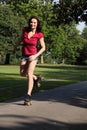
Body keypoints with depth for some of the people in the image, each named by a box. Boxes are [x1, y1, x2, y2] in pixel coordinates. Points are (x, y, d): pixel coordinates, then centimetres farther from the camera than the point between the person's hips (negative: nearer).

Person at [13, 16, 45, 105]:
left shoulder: (39, 34, -15)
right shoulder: (25, 30, -8)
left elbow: (43, 47, -9)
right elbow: (21, 38, 12)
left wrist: (35, 55, -22)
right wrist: (15, 47, 24)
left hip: (33, 56, -5)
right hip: (24, 55, 5)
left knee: (29, 74, -17)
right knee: (22, 74, 13)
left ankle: (28, 95, -15)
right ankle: (35, 78, 40)